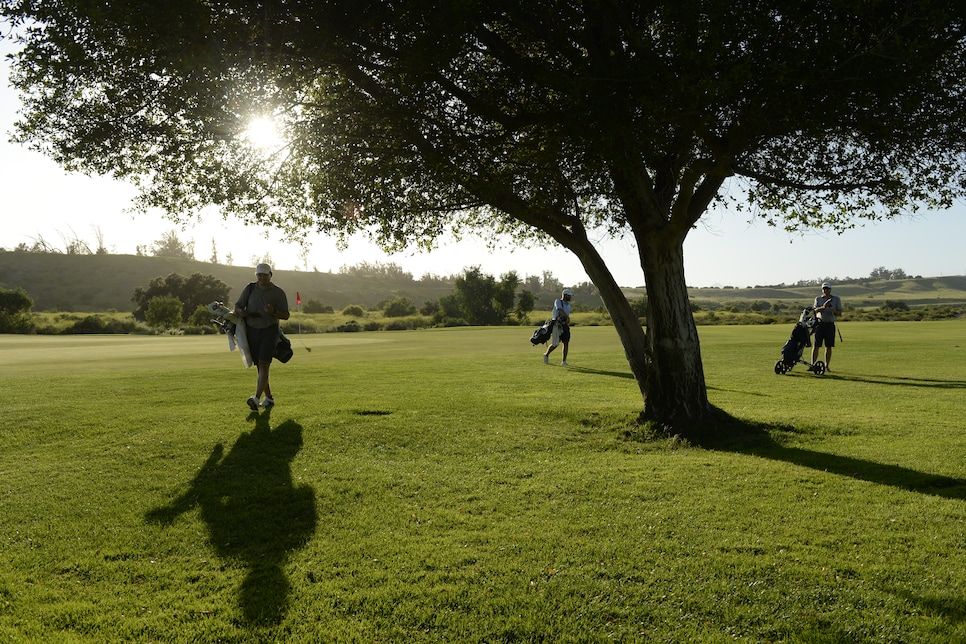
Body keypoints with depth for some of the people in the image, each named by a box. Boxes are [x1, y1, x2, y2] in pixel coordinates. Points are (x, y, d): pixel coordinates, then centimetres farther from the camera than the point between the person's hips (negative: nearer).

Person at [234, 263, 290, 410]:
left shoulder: (278, 292, -1)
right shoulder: (250, 288, 6)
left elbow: (286, 315, -2)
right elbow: (237, 306, 10)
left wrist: (273, 312, -23)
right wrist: (240, 312, -14)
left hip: (269, 331, -4)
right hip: (252, 331, 4)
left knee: (264, 364, -17)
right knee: (259, 366, 8)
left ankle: (257, 398, -27)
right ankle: (268, 398, 19)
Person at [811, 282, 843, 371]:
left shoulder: (836, 299, 8)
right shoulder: (818, 299, 9)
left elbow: (840, 313, 6)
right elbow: (815, 310, -6)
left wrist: (833, 311, -16)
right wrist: (823, 307, -27)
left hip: (830, 324, 0)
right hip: (819, 323, 0)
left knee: (828, 347, 3)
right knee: (816, 346, -4)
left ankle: (826, 366, 9)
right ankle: (812, 365, -2)